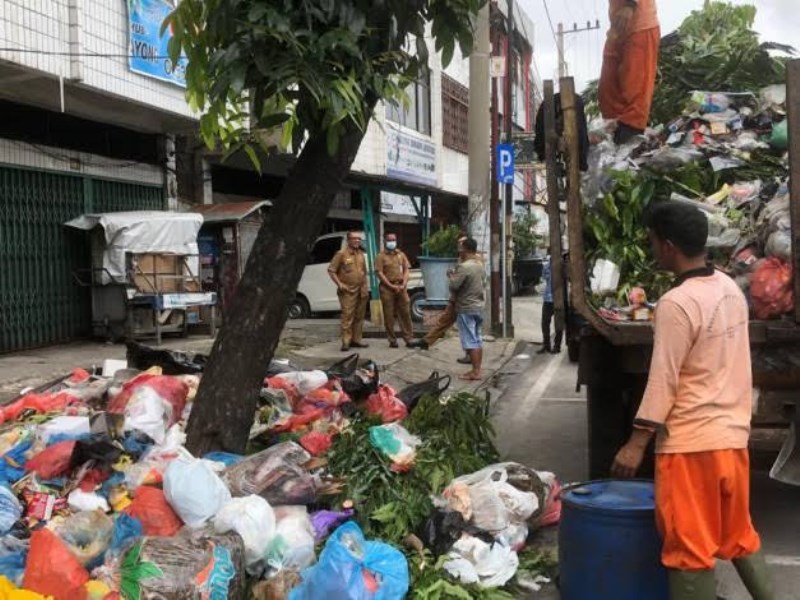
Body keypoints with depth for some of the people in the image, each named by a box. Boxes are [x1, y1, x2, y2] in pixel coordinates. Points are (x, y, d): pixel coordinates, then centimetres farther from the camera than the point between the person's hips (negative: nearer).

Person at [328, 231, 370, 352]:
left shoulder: (361, 254, 14)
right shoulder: (342, 254, -5)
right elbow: (331, 270, -6)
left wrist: (366, 286, 13)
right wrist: (339, 284, -12)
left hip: (361, 291, 7)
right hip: (348, 291, -7)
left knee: (359, 316, 9)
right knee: (347, 316, -11)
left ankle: (356, 340, 16)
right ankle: (346, 342, -9)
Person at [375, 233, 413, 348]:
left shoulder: (401, 254, 15)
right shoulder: (381, 256, 2)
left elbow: (406, 270, 10)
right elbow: (379, 273, -6)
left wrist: (403, 285, -6)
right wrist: (391, 286, -14)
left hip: (401, 288, 3)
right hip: (387, 288, -3)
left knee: (405, 313, 3)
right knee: (389, 316, 0)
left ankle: (408, 338, 9)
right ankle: (392, 340, 6)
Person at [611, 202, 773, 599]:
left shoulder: (676, 304, -18)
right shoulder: (730, 289, 7)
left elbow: (663, 381, -19)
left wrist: (637, 442, -14)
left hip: (692, 443, -8)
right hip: (733, 434, 8)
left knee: (690, 547, 3)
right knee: (739, 536, 21)